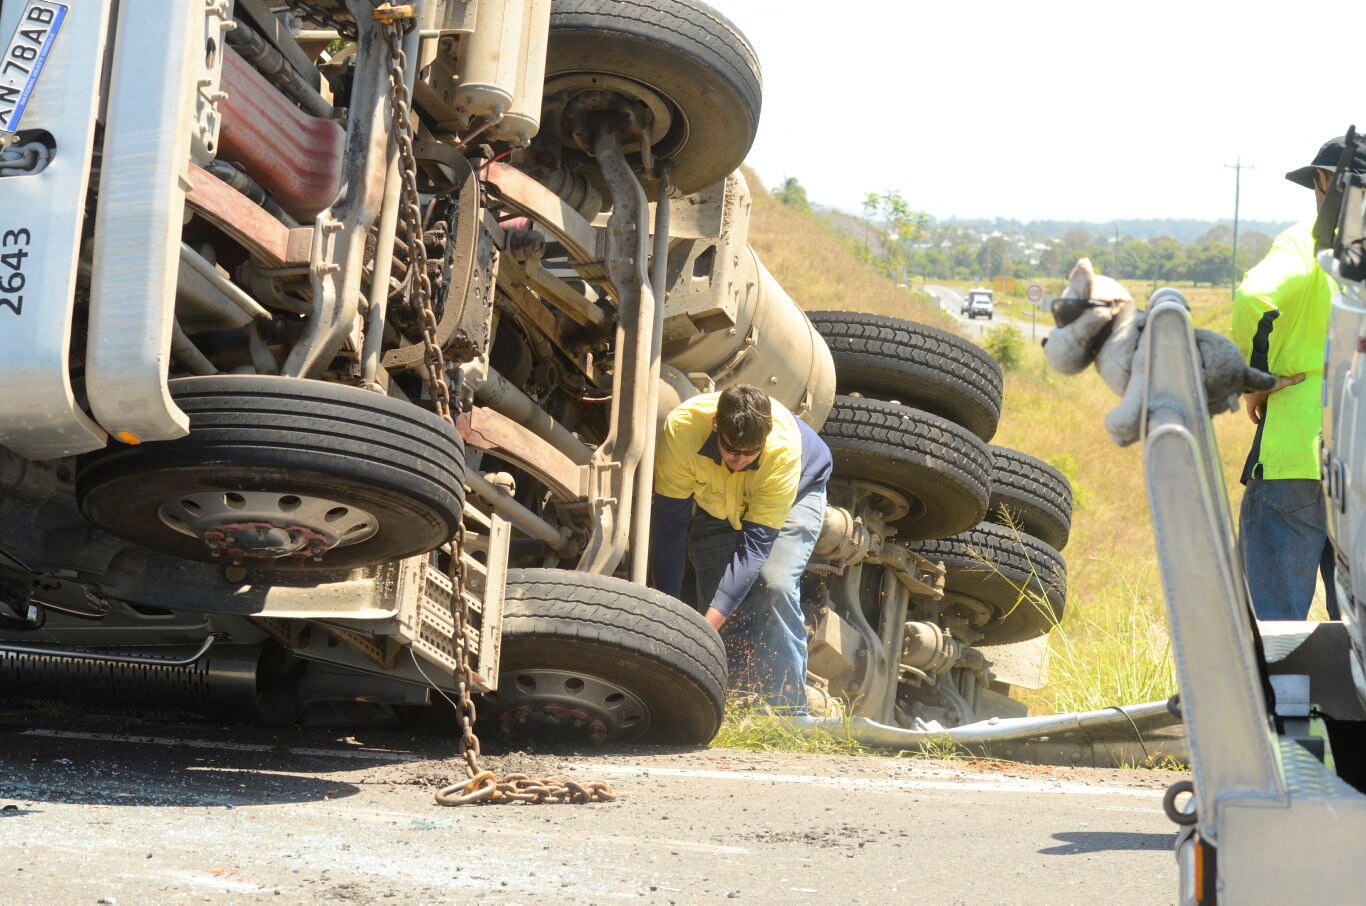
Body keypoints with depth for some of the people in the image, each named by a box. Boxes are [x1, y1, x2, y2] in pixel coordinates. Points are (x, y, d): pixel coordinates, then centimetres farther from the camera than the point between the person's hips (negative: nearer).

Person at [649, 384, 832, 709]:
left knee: (775, 585, -24)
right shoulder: (681, 428, -37)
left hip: (796, 493, -2)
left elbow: (757, 541, -37)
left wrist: (711, 622, -43)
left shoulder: (784, 448, -40)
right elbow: (669, 524, -28)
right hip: (716, 507, 3)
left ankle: (789, 712, -19)